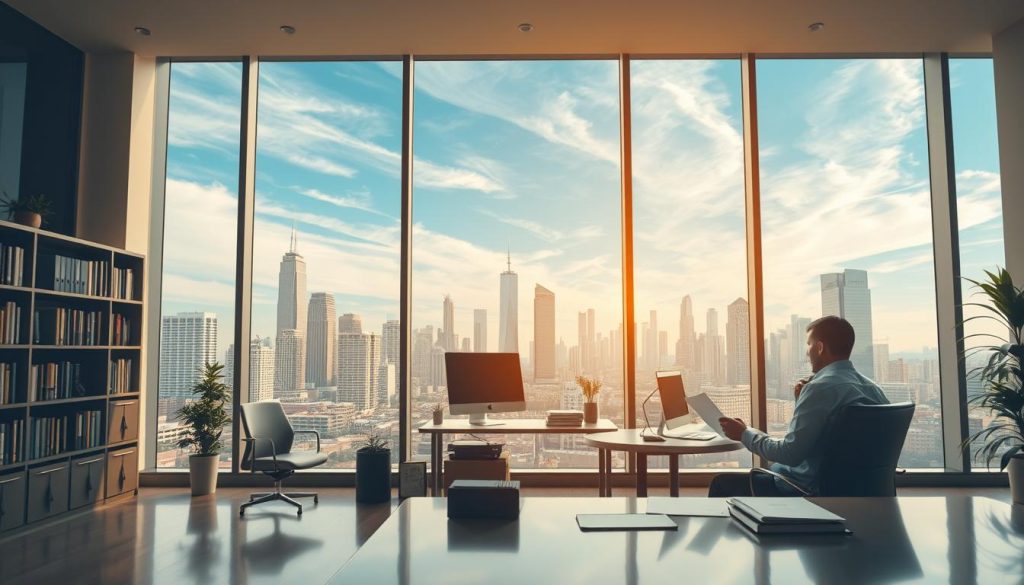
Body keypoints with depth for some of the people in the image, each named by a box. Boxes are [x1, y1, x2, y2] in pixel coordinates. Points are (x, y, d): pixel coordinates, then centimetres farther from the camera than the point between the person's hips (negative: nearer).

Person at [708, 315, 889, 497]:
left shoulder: (822, 387, -22)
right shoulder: (872, 388, 5)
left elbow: (790, 453, -23)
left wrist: (745, 433, -9)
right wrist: (803, 402, 6)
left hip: (812, 489, -9)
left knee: (722, 483, 4)